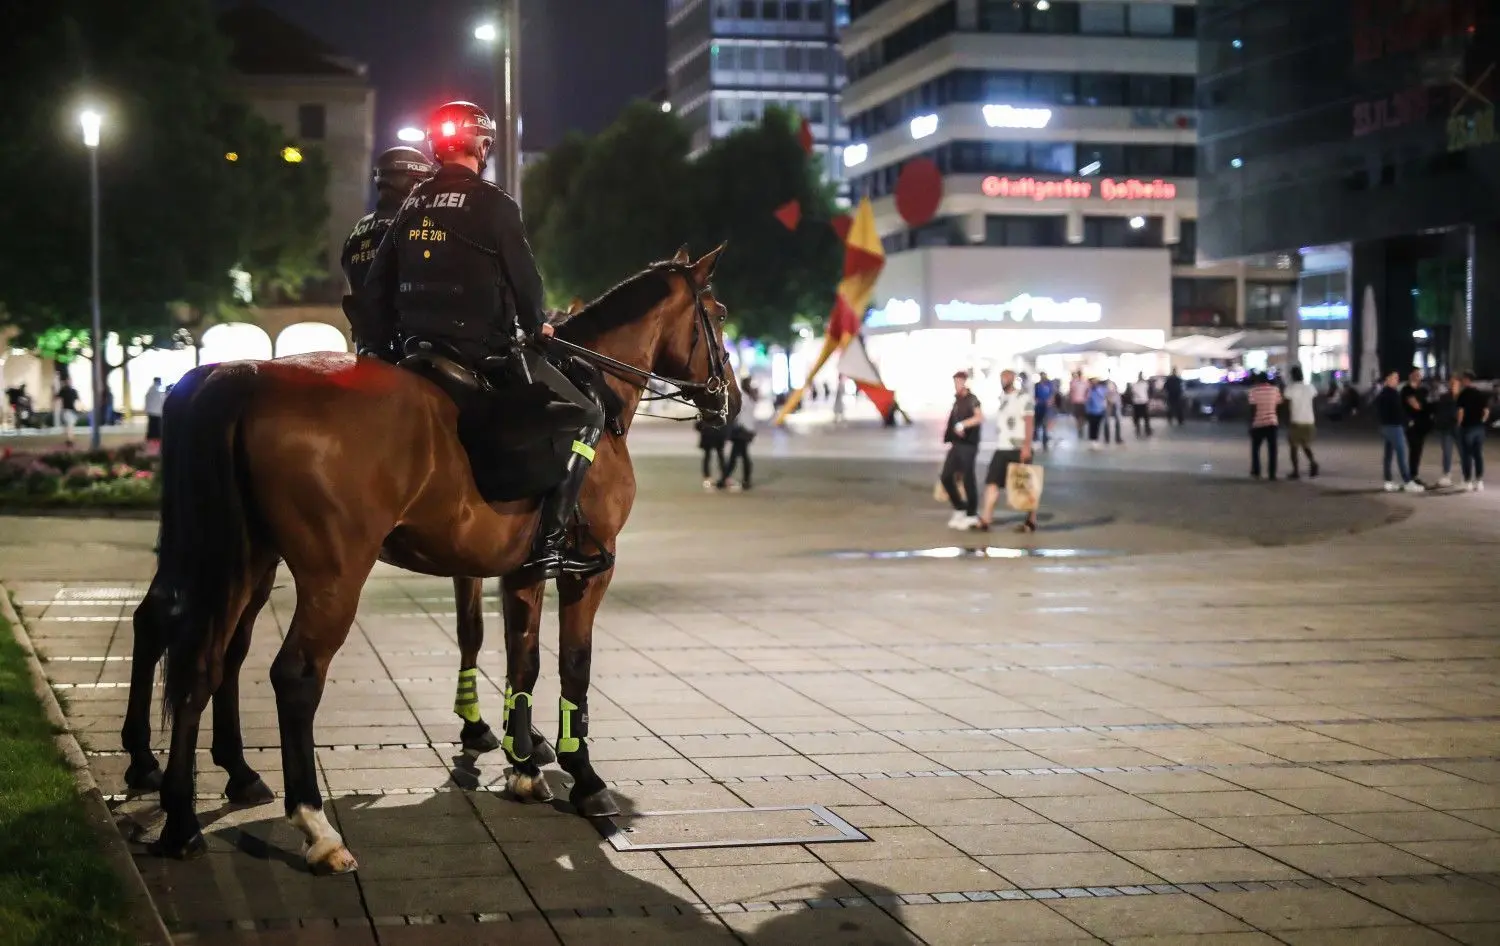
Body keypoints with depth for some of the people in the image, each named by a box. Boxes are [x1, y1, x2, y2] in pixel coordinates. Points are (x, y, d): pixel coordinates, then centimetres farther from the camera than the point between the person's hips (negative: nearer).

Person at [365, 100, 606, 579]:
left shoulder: (412, 204, 13)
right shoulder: (493, 204, -8)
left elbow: (377, 284, 15)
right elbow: (525, 278, -7)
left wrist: (386, 347, 22)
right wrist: (535, 326, 12)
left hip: (418, 345, 7)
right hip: (484, 348, -7)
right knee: (585, 414, -1)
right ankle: (549, 540, -13)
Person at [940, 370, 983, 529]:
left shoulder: (971, 400, -9)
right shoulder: (957, 401, 15)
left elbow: (980, 417, -26)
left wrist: (962, 425, -31)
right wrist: (949, 440, 19)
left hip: (968, 445, -8)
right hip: (956, 445, 8)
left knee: (967, 479, -4)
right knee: (946, 477, 6)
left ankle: (972, 515, 6)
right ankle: (959, 509, 19)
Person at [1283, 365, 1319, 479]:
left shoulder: (1290, 389, -9)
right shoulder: (1310, 388, 6)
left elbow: (1288, 407, -10)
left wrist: (1287, 423, -5)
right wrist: (1315, 423, 14)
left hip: (1295, 422, -4)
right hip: (1308, 421, 4)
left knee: (1293, 446, 7)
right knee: (1306, 445, 16)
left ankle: (1296, 472, 4)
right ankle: (1313, 461, -11)